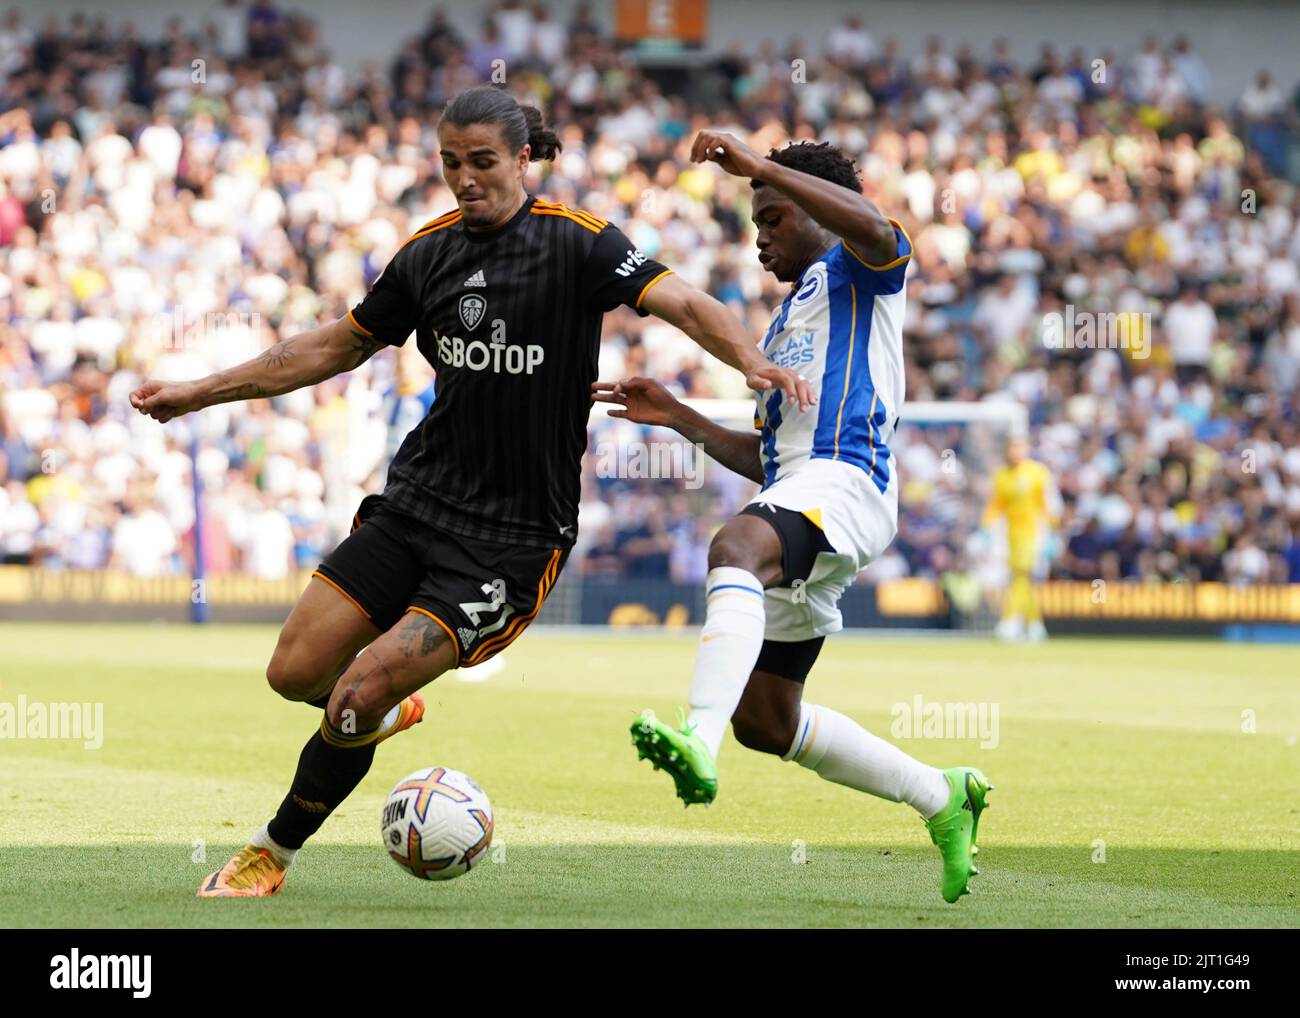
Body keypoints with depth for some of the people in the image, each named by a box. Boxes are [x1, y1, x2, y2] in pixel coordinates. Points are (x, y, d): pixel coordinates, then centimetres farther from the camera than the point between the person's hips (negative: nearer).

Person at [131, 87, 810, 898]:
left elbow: (684, 305, -19)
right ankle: (386, 711, 34)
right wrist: (201, 393, 19)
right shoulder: (428, 253, 7)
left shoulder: (578, 243, -9)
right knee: (295, 673, -1)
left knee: (361, 695, -15)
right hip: (419, 498, 6)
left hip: (514, 534, -6)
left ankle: (275, 853, 7)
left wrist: (754, 363, -39)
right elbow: (336, 347, 19)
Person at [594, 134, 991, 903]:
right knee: (764, 721, 10)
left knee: (734, 547, -40)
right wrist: (676, 416, 23)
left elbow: (871, 226, -19)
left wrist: (757, 168, -20)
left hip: (846, 481, -10)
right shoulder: (786, 326, 34)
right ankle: (941, 797, 22)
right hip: (796, 498, 10)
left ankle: (699, 740, -61)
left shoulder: (858, 272, 9)